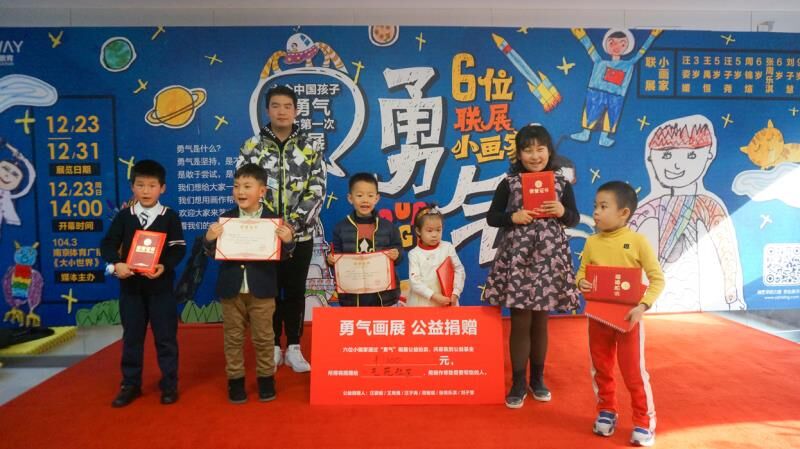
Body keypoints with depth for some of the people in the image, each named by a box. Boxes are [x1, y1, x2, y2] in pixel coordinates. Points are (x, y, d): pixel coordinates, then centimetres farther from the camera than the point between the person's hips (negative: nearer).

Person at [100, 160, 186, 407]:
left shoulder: (170, 216, -3)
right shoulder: (123, 216, 3)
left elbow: (179, 248, -6)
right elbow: (108, 244, 1)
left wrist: (165, 266, -23)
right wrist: (116, 263, -18)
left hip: (160, 286, -2)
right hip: (130, 286, 2)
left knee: (165, 336, 4)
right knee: (131, 337, 12)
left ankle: (169, 384, 16)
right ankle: (131, 384, 25)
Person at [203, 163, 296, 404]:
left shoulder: (273, 220, -4)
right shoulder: (225, 220, 1)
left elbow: (282, 255, -5)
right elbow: (214, 254, 1)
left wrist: (288, 241, -25)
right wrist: (209, 239, -18)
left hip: (262, 289, -1)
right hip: (231, 289, 2)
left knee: (263, 337, 9)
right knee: (233, 337, 11)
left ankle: (266, 377, 25)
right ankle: (235, 379, 25)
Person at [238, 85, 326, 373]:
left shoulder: (310, 148, 2)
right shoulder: (252, 147, 1)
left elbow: (317, 192, -3)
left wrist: (293, 223, -14)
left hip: (300, 235, 0)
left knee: (295, 290, 8)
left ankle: (293, 348, 19)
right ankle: (273, 347, 21)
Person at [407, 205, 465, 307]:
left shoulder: (448, 247, -1)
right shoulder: (414, 254, -5)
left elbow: (459, 270, 2)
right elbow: (415, 281, -10)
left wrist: (455, 293, -6)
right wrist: (433, 296, -18)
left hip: (447, 301, 1)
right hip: (422, 302, -1)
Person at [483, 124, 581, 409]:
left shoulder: (561, 183, 5)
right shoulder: (509, 183, 1)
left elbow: (575, 218, 10)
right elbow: (491, 217, 3)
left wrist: (562, 212, -11)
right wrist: (513, 217, -14)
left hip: (549, 257, 2)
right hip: (516, 257, -1)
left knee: (540, 322, 12)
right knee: (520, 322, 2)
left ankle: (537, 378, 28)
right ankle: (518, 382, 16)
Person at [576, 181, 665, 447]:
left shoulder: (637, 241, -12)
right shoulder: (592, 242, -1)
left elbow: (657, 278, -10)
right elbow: (582, 271, 7)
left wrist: (643, 306, -21)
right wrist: (581, 282, -17)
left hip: (628, 316, -4)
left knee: (634, 371, 4)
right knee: (600, 368, 15)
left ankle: (644, 422, 21)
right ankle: (606, 412, 33)